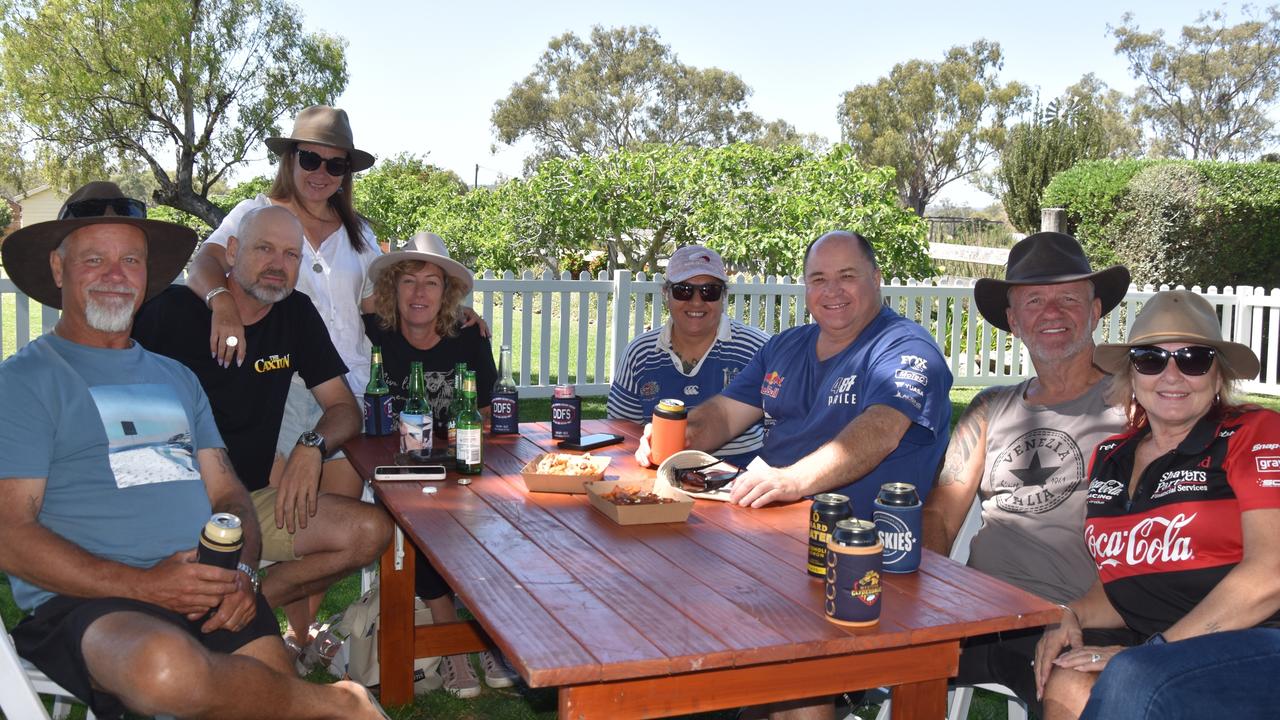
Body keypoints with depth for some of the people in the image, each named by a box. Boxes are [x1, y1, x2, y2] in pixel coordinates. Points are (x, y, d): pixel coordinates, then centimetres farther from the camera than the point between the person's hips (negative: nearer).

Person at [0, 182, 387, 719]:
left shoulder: (176, 378, 23)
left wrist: (241, 573, -4)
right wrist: (146, 585, -16)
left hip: (212, 597, 4)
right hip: (82, 602, -4)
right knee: (167, 666, -37)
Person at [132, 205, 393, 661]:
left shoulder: (297, 315, 7)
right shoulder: (173, 310, -7)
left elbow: (345, 409, 9)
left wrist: (311, 447, -12)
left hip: (254, 495, 6)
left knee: (371, 531, -16)